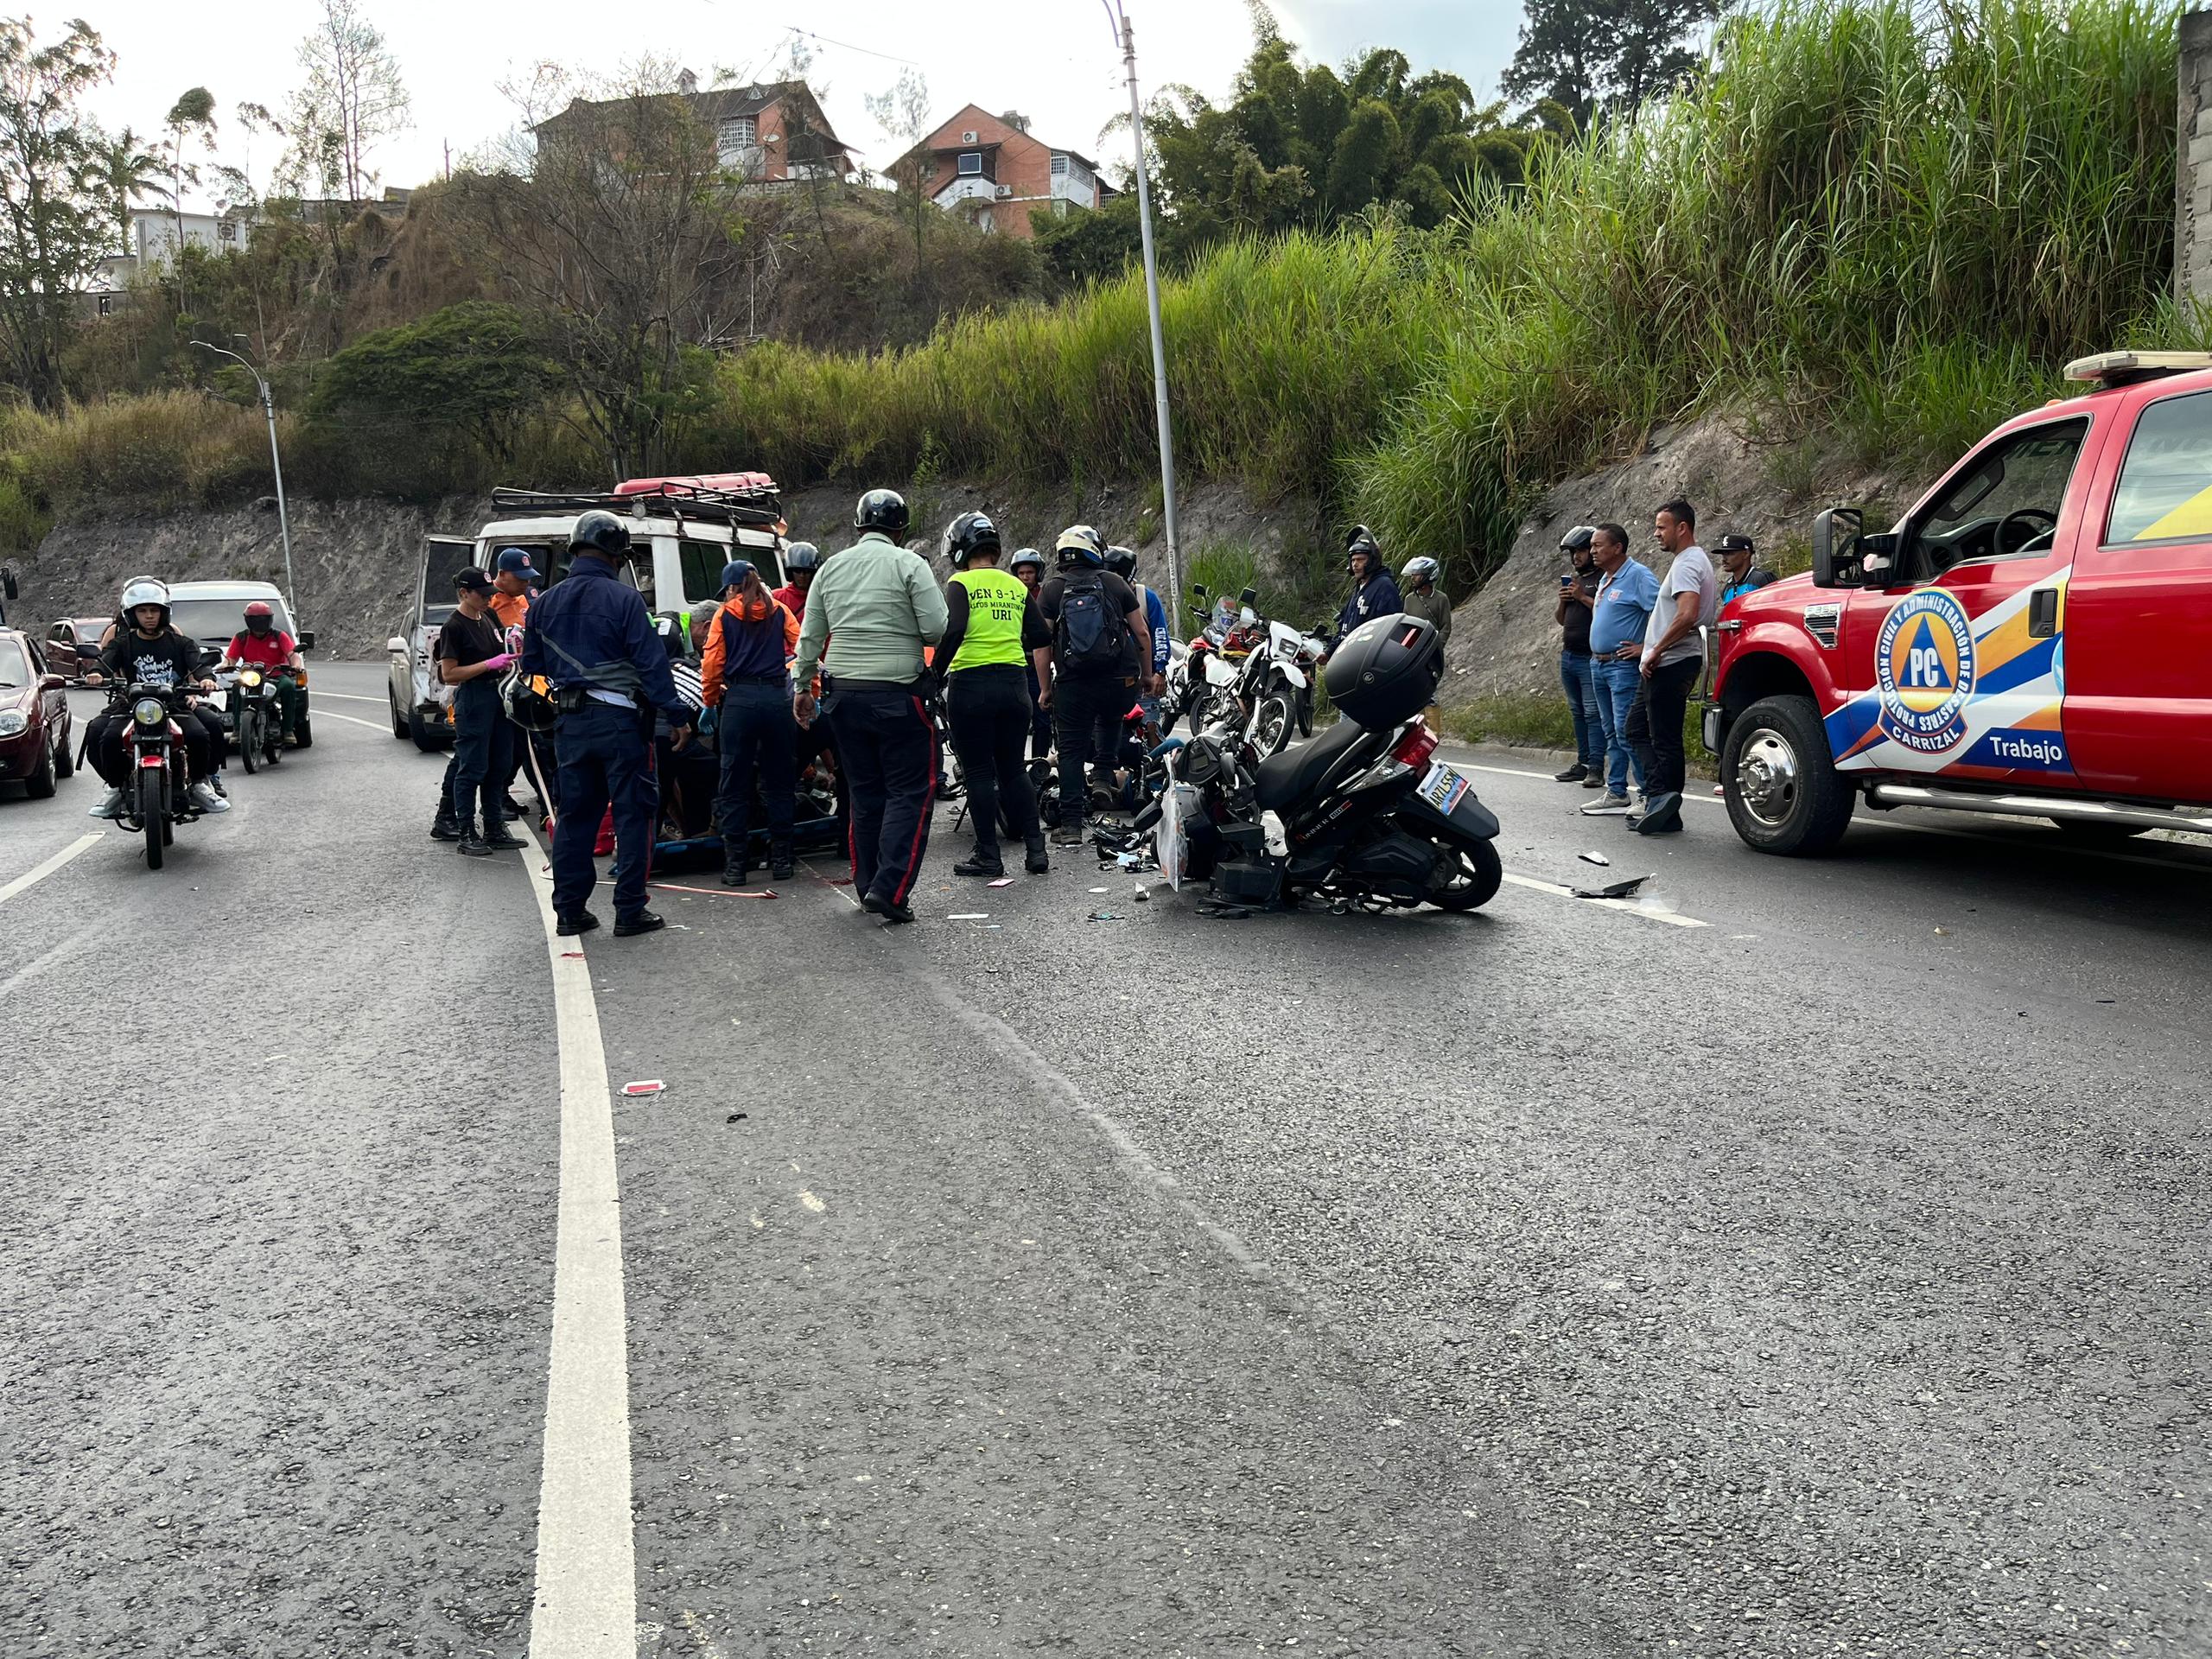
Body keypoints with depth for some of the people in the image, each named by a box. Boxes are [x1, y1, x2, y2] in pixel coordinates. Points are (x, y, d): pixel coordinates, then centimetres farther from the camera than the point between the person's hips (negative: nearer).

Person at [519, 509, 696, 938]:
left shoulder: (546, 602, 9)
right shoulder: (623, 598, -8)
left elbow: (532, 664, 17)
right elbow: (652, 661, -12)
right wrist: (676, 714, -8)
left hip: (570, 721, 5)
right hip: (619, 720, -5)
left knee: (574, 814, 13)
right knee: (633, 812, 3)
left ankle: (569, 911, 16)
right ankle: (630, 911, 3)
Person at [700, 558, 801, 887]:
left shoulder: (725, 616, 4)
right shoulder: (779, 611, 9)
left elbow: (712, 665, 0)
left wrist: (711, 700, 14)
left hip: (739, 699, -2)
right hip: (778, 696, 2)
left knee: (735, 785, 5)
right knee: (779, 781, 10)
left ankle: (735, 865, 6)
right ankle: (781, 860, 12)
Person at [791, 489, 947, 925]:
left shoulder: (830, 568, 9)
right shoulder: (909, 564, -6)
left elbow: (810, 636, 11)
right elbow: (937, 630, -11)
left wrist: (802, 686, 21)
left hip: (843, 694, 5)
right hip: (897, 696, -5)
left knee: (865, 794, 14)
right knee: (909, 792, 0)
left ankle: (867, 886, 19)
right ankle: (889, 889, -10)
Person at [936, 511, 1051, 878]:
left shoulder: (961, 583, -4)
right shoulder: (1017, 587, 13)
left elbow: (952, 632, -19)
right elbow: (1042, 641, 11)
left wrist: (934, 674, -11)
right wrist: (1044, 689, 22)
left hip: (971, 684, -5)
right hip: (1015, 683, 5)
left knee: (978, 772, 2)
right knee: (1013, 769, 14)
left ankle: (988, 855, 5)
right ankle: (1036, 849, 10)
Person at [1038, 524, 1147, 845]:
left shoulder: (1050, 590, 3)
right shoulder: (1115, 583, 4)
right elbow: (1141, 632, 5)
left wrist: (1046, 687, 3)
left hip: (1071, 683, -1)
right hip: (1119, 680, 1)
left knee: (1071, 750, 4)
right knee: (1110, 723, 32)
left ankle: (1071, 824, 0)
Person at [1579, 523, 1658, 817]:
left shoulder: (1637, 576, -13)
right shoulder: (1605, 578, 16)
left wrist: (1645, 647, -21)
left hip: (1623, 666, -10)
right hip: (1598, 664, 10)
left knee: (1626, 732, -12)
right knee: (1612, 732, 12)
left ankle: (1650, 793, -7)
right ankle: (1616, 793, 18)